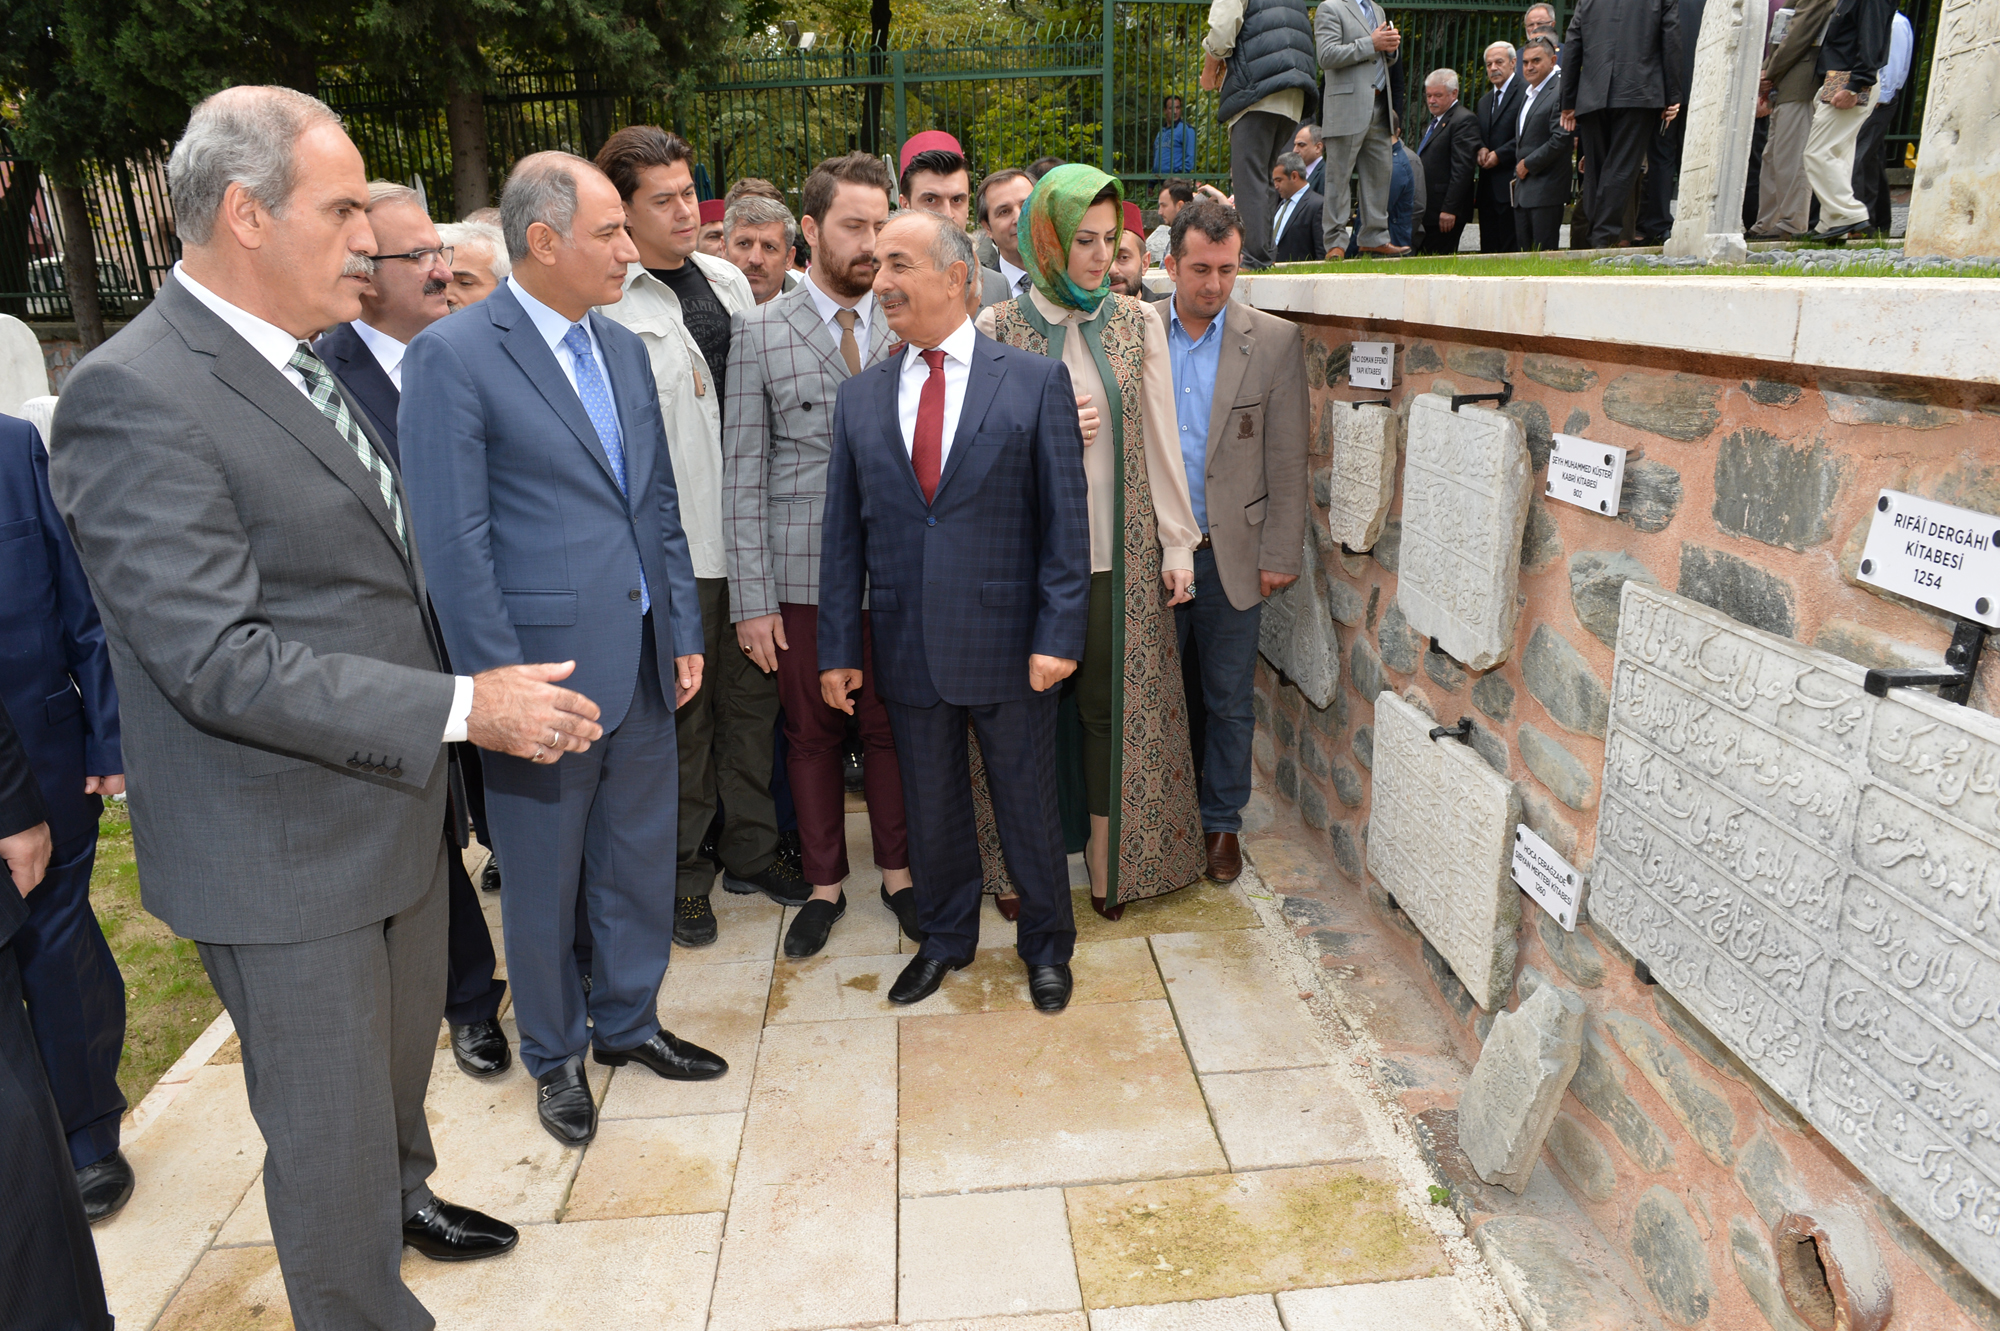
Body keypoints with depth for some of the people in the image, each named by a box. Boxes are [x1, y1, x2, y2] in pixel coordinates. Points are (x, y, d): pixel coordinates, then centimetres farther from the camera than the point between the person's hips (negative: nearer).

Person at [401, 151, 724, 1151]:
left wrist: (684, 633, 10)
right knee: (545, 885, 13)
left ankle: (628, 1021, 40)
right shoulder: (453, 356, -12)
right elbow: (455, 545, -14)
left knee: (638, 863, 18)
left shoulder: (624, 348, 10)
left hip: (643, 667, 6)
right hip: (547, 673, -6)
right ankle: (555, 1054, 35)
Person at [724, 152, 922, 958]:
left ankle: (898, 874, 30)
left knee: (892, 727, 11)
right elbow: (743, 471, -2)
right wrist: (751, 598, -6)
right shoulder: (760, 332, -1)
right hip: (801, 576, -1)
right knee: (811, 733, 11)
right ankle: (824, 884, 29)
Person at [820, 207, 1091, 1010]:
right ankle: (945, 938, 39)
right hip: (906, 644, 3)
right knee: (930, 808, 16)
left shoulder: (1036, 381, -3)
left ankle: (1047, 945, 34)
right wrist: (839, 648, 3)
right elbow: (844, 533, 6)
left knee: (1027, 806, 11)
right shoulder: (860, 396, 6)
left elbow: (1065, 520, -5)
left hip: (1006, 644, -3)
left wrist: (1058, 634, -12)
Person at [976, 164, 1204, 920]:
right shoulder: (999, 327, -1)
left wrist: (1177, 541, 4)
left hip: (1118, 550, 2)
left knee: (1115, 702, 7)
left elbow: (1160, 438, 5)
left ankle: (1110, 860, 22)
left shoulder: (1137, 322, 5)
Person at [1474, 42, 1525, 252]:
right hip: (1488, 187, 8)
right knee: (1488, 248, 6)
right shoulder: (1485, 100, 22)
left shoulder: (1526, 92, -5)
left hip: (1510, 186, -8)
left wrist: (1499, 155, -15)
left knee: (1510, 250, -8)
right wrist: (1481, 148, 0)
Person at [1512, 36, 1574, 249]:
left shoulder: (1559, 93, -8)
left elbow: (1560, 139, -17)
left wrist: (1528, 164, -12)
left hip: (1546, 190, -9)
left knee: (1545, 255, -8)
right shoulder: (1527, 96, 22)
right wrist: (1518, 170, 13)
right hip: (1522, 190, 9)